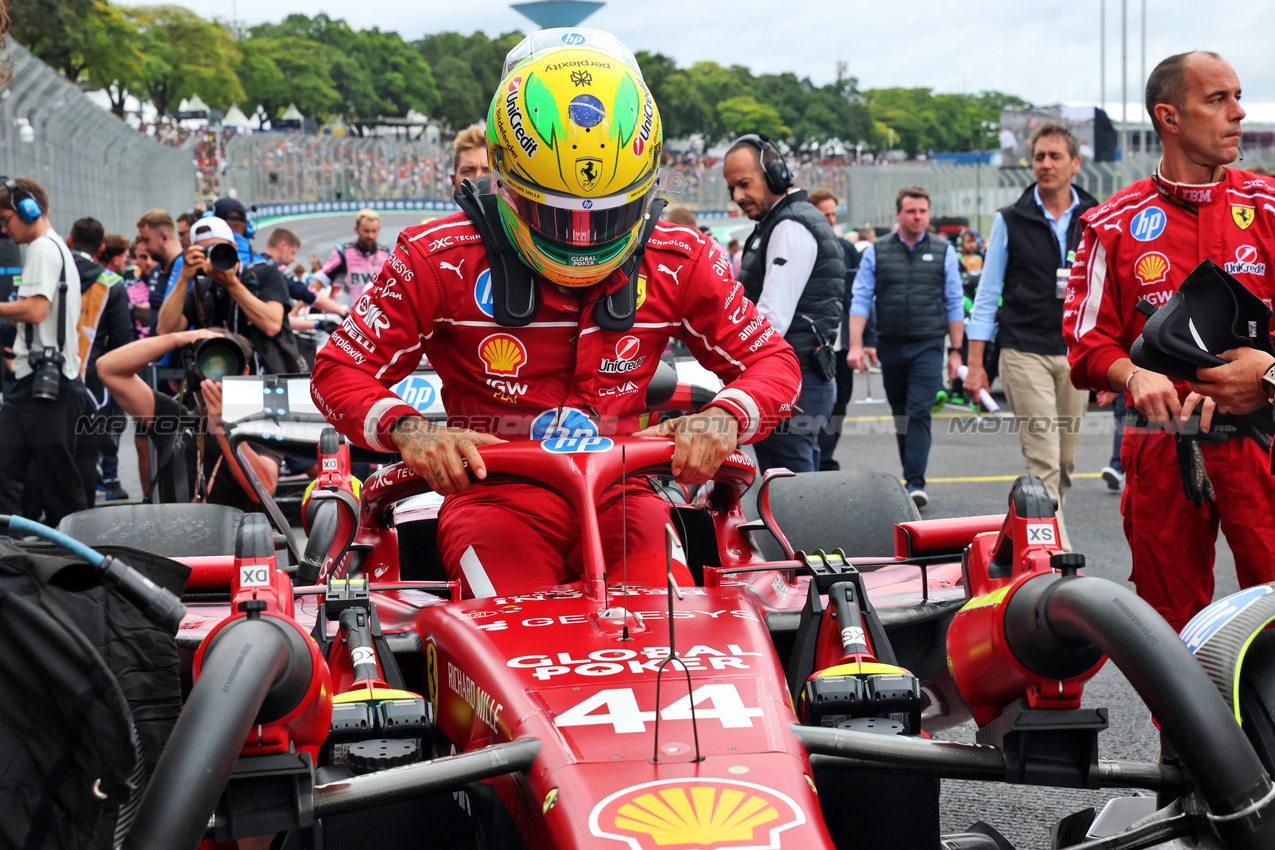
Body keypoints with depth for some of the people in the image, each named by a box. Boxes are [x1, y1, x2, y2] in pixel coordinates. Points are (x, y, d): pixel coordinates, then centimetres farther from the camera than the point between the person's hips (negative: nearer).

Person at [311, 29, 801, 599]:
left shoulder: (678, 264, 0)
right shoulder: (441, 262, -6)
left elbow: (771, 359, 9)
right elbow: (340, 371, -1)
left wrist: (725, 417, -16)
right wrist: (408, 429, -23)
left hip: (620, 493, 3)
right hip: (495, 493, -2)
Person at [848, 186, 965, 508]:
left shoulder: (943, 252, 4)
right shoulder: (876, 252, 4)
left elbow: (955, 304, 6)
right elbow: (860, 300, 2)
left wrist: (955, 350, 2)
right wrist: (855, 346, -8)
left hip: (928, 345, -2)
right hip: (890, 346, 2)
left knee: (919, 412, -13)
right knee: (900, 417, 11)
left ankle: (915, 483, -16)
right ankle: (911, 476, 25)